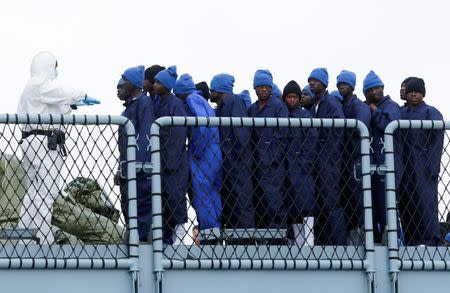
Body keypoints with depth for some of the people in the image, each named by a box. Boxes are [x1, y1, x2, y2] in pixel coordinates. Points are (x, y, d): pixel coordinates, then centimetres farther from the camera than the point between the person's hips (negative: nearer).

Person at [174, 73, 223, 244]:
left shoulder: (192, 100, -5)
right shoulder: (202, 100, 22)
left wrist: (198, 151, -14)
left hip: (203, 157, -9)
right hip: (215, 155, 9)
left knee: (201, 196, -9)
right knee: (213, 195, 11)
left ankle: (208, 235, -13)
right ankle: (216, 232, 11)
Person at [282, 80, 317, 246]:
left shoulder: (305, 115, 2)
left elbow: (311, 140, -5)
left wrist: (305, 164, -12)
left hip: (302, 169, -5)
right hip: (287, 168, 5)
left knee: (305, 206, -12)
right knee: (292, 209, 4)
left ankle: (308, 243, -16)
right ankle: (299, 245, 7)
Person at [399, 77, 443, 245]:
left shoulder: (431, 113, 2)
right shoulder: (401, 113, 17)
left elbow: (437, 141, -6)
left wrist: (432, 168, -14)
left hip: (423, 167, -5)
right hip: (405, 167, 5)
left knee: (425, 201, -12)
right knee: (405, 204, 3)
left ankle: (430, 240, -14)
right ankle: (411, 243, 7)